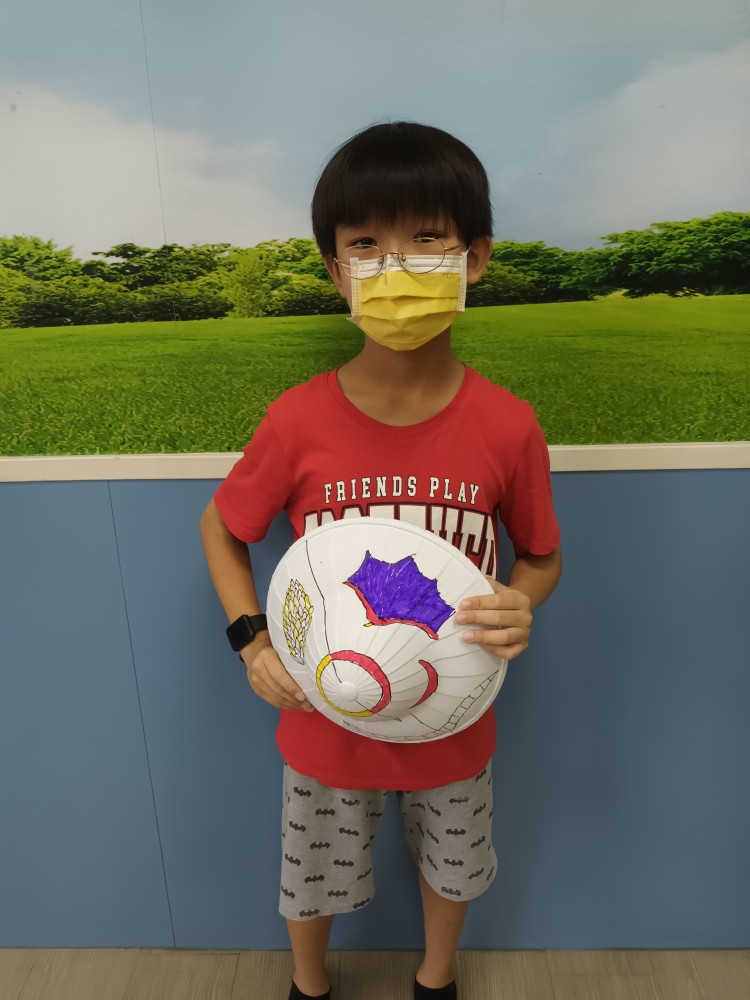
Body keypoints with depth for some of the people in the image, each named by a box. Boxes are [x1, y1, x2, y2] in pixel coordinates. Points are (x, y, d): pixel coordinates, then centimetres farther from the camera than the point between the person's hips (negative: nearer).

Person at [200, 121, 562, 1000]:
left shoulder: (508, 426, -19)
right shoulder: (297, 421, -21)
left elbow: (541, 556, -3)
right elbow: (221, 529, -4)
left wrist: (520, 607, -25)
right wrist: (251, 640, -17)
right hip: (326, 719, 0)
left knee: (452, 863, 28)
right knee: (313, 878, 26)